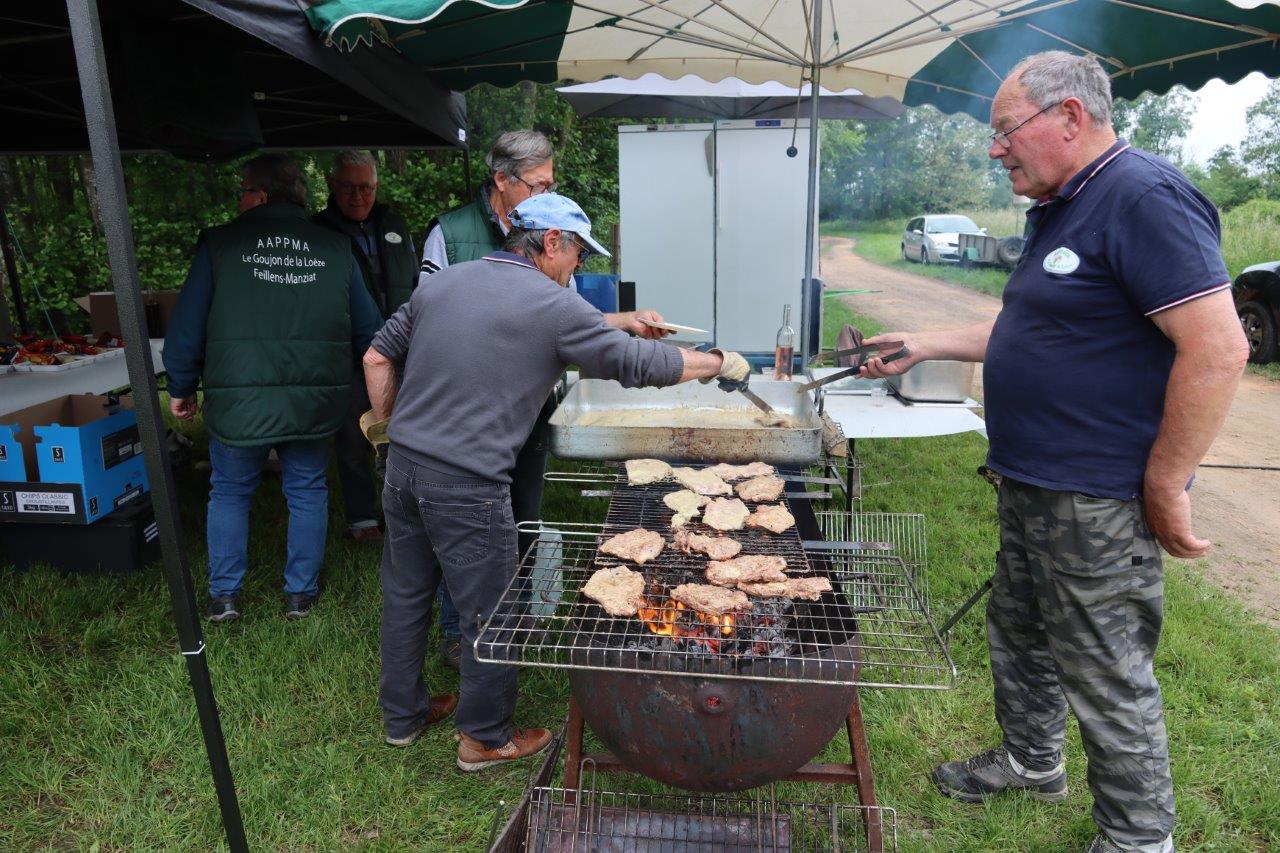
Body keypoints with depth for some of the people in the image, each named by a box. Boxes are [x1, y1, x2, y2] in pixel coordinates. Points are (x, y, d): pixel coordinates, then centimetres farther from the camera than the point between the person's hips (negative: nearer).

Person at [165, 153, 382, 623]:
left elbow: (187, 325, -1)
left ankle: (224, 594, 22)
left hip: (237, 402, -1)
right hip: (312, 402, 2)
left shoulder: (220, 242, -2)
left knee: (229, 492, 18)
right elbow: (368, 329, 7)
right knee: (307, 492, 16)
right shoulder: (336, 248, 4)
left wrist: (181, 387, 12)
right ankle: (301, 593, 21)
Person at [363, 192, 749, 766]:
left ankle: (402, 715, 40)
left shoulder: (442, 282, 9)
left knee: (405, 596, 21)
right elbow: (641, 365, -9)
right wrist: (719, 363, 5)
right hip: (467, 487, -8)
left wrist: (387, 422, 25)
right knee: (488, 615, 10)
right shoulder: (553, 306, -11)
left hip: (403, 464, 8)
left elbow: (378, 358, 12)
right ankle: (486, 739, 29)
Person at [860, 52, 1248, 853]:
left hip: (1097, 503, -10)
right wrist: (926, 345, 15)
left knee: (1106, 675, 6)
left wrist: (1165, 485, -20)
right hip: (1033, 486, 10)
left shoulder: (1145, 196, -18)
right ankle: (1032, 761, 45)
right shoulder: (1061, 211, 13)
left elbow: (1218, 349, -23)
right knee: (1019, 632, 23)